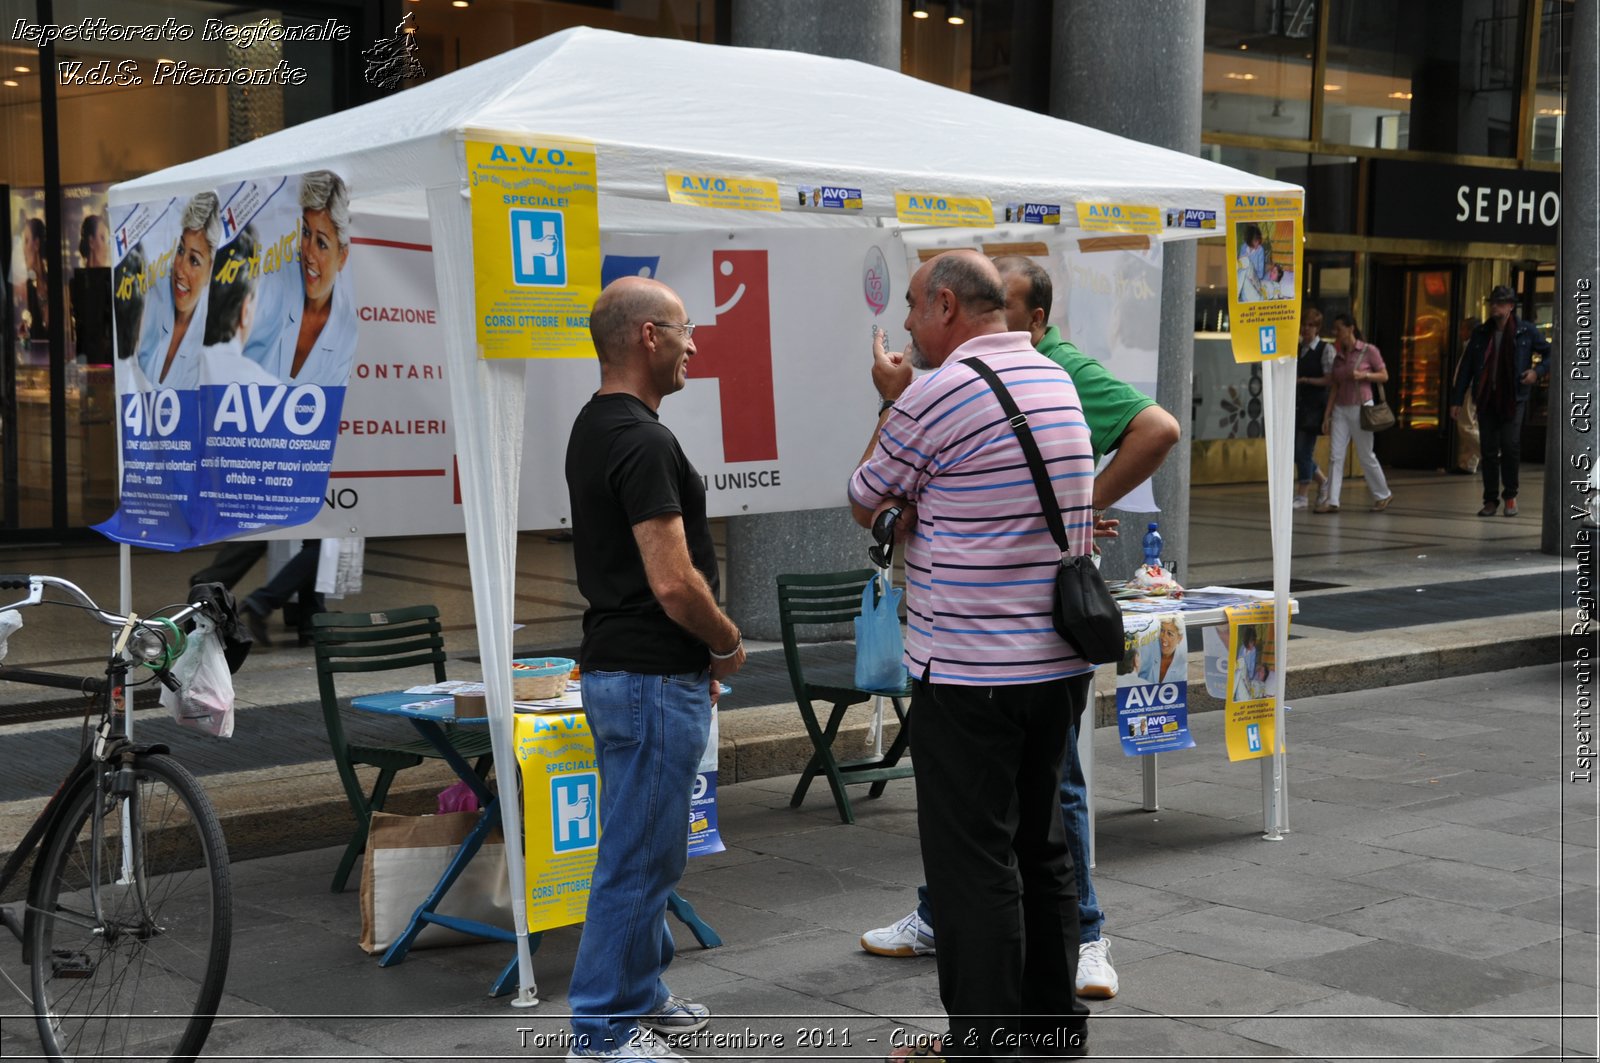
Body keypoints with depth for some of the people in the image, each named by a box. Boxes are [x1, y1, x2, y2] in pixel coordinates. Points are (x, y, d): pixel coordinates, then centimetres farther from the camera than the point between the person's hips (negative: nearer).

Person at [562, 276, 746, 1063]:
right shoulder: (642, 442, -21)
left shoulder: (595, 429, 11)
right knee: (638, 857, -2)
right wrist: (729, 644, -7)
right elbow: (673, 583, -26)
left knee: (649, 849, 20)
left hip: (623, 666, 10)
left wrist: (701, 650, 20)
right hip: (652, 680, -10)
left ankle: (638, 996, 31)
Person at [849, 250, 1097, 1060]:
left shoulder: (935, 396, -14)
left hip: (968, 672, -8)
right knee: (1040, 846, 17)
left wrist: (889, 401, 11)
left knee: (974, 863, -2)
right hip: (1061, 661, 8)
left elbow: (865, 505, -1)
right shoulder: (1058, 382, 10)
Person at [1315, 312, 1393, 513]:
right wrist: (1327, 415, 6)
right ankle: (1332, 501, -4)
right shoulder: (1338, 355, 9)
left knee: (1365, 455, 4)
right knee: (1335, 455, -4)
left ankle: (1383, 495, 21)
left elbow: (1384, 376, -1)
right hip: (1340, 409, 5)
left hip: (1360, 408, -5)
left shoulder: (1368, 351, -5)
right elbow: (1334, 387, 9)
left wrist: (1364, 375, -19)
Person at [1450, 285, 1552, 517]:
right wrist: (1457, 400, 5)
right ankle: (1490, 500, 11)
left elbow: (1550, 353, 10)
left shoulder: (1526, 331, 1)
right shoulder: (1480, 333, 7)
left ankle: (1510, 495, 9)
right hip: (1486, 400, 3)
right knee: (1488, 451, 3)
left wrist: (1537, 371, -9)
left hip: (1513, 400, -2)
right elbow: (1466, 368, 8)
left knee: (1510, 446, -10)